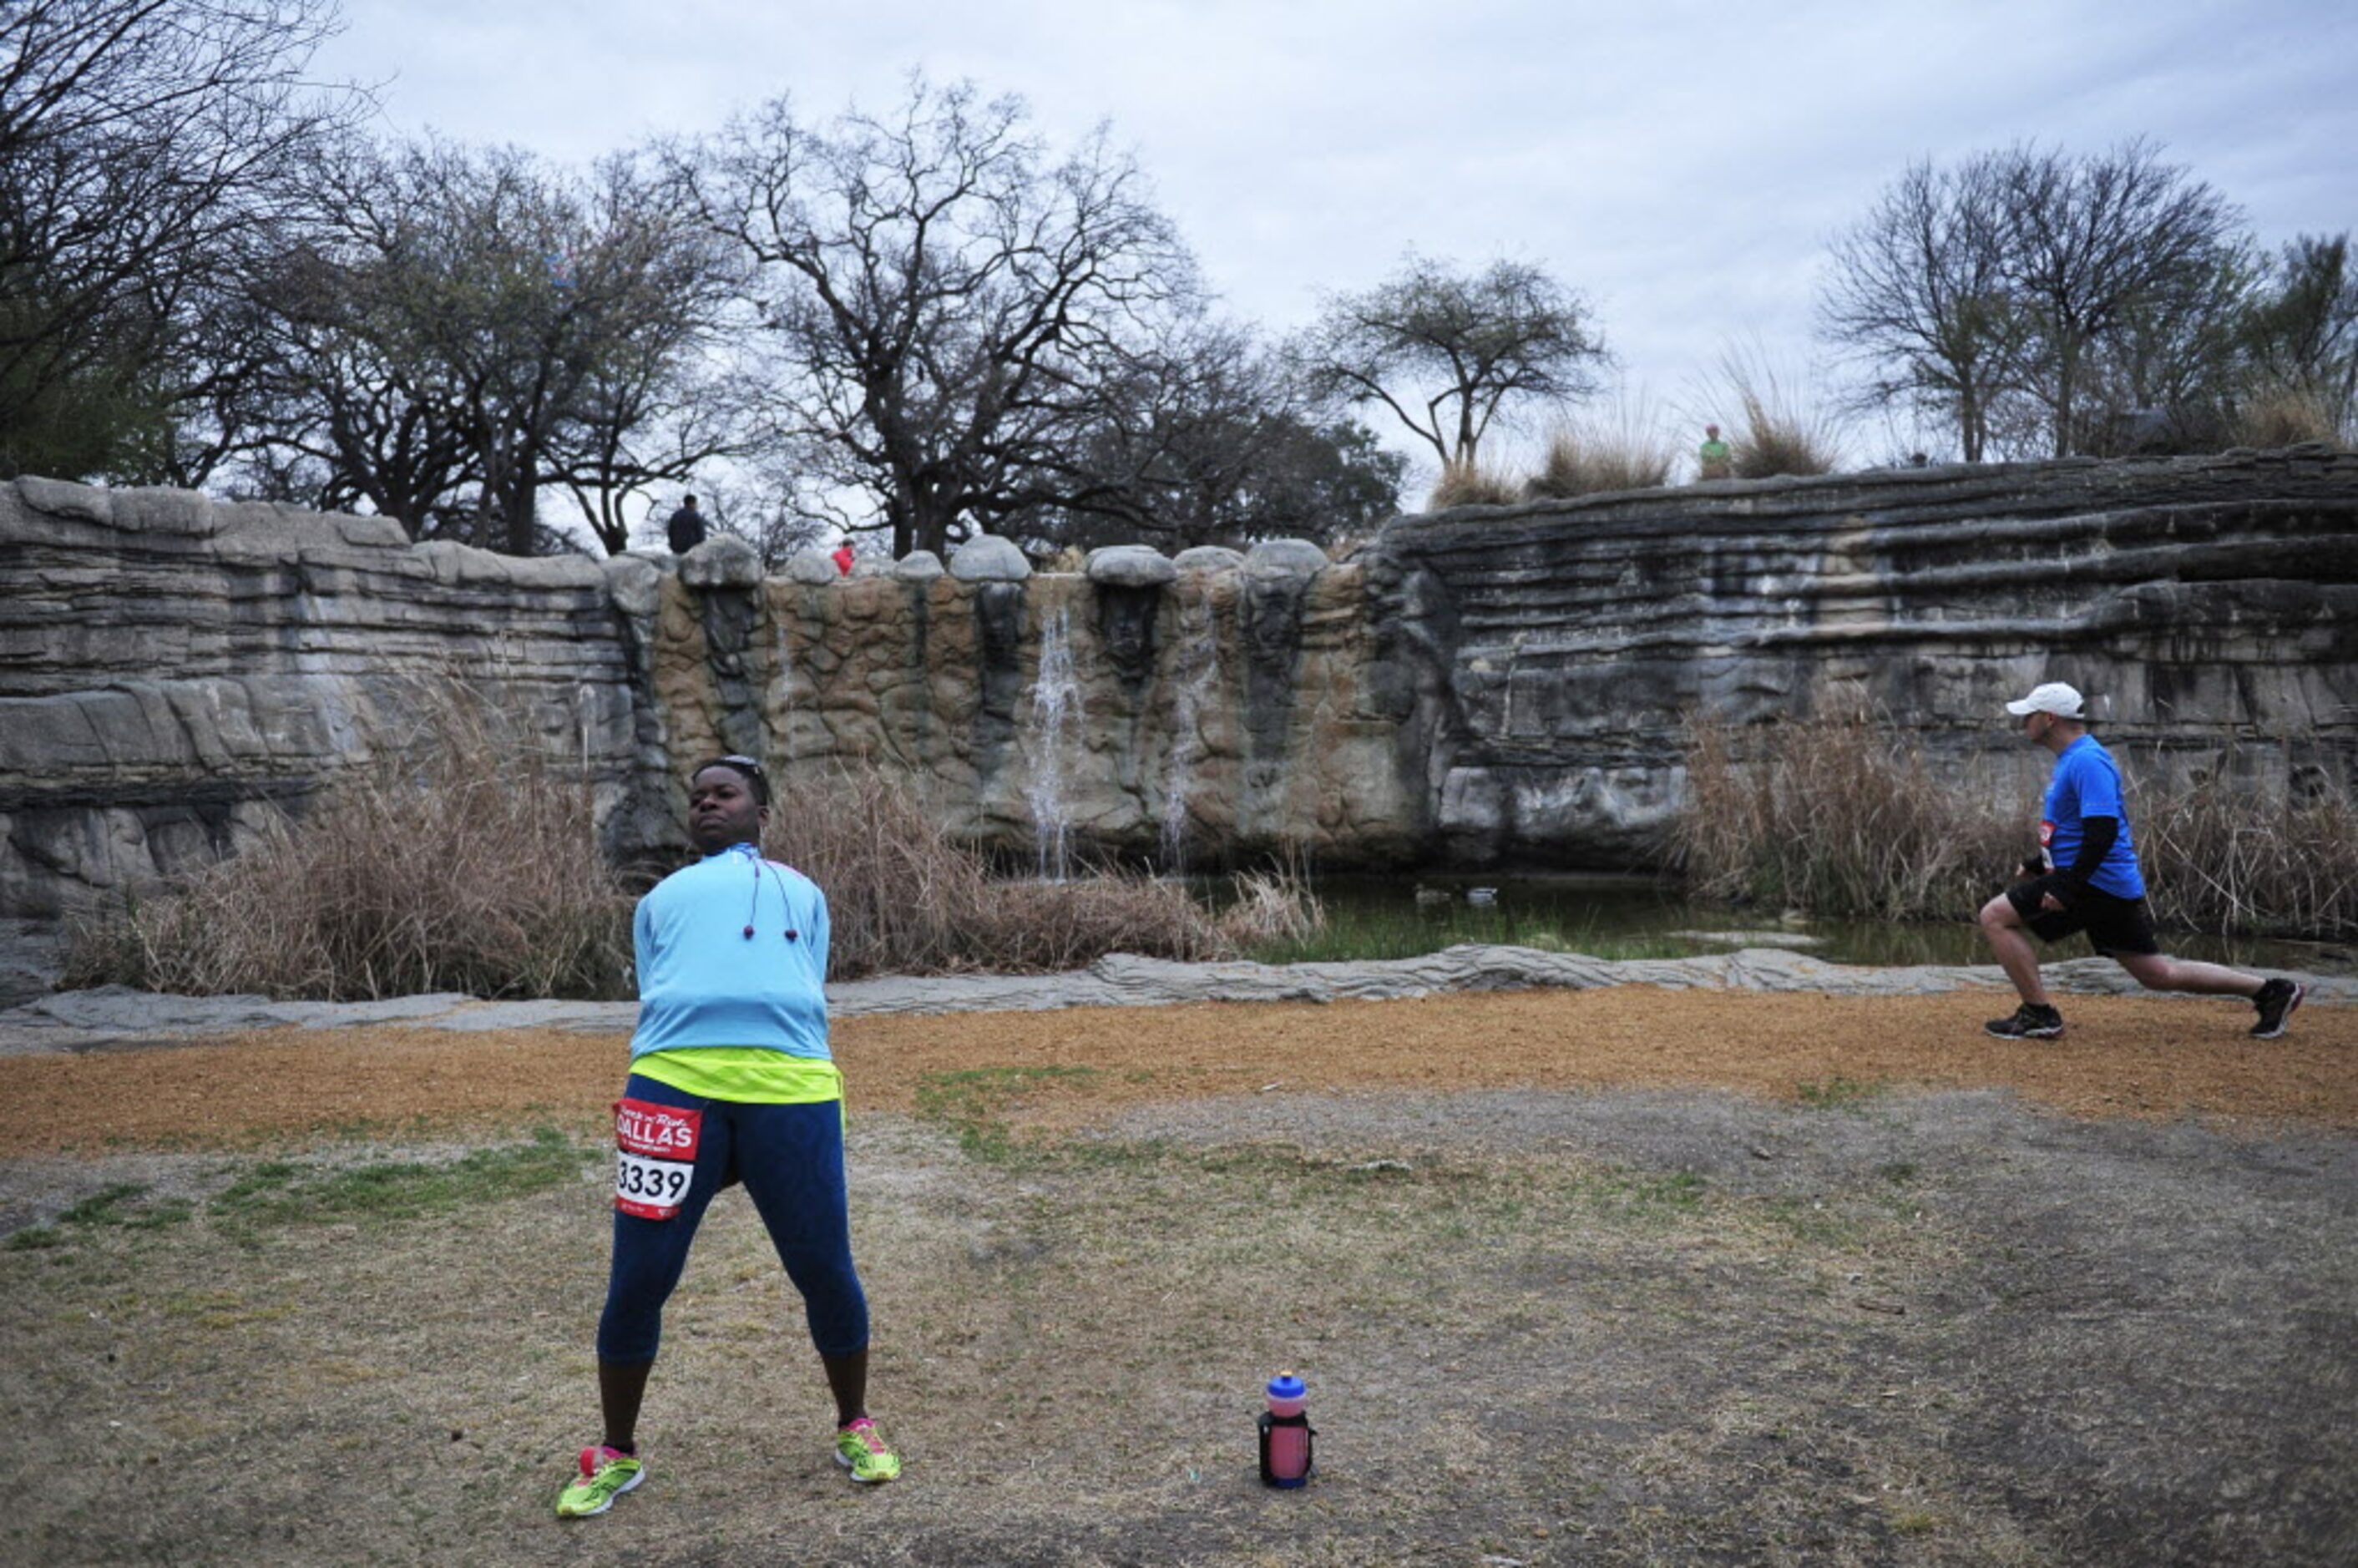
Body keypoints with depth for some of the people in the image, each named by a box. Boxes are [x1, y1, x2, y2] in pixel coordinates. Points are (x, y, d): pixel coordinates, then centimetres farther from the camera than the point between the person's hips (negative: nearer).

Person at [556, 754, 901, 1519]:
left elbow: (805, 1000, 19)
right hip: (673, 1082, 1)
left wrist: (774, 1070, 5)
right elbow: (654, 1001, 20)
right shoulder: (660, 898, 27)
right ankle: (617, 1454, 23)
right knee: (637, 1282, 2)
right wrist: (666, 1075, 5)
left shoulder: (800, 892, 25)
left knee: (826, 1273, 2)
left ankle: (854, 1426, 26)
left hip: (790, 1087, -1)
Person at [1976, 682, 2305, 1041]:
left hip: (2097, 883, -10)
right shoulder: (2072, 759, 16)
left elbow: (2103, 831, -25)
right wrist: (2035, 866, 21)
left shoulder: (2086, 761, -16)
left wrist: (2067, 889, -26)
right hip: (2115, 888, 10)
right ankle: (2269, 991, 22)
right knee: (2158, 974, 16)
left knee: (1996, 916, -10)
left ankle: (2039, 1014, -8)